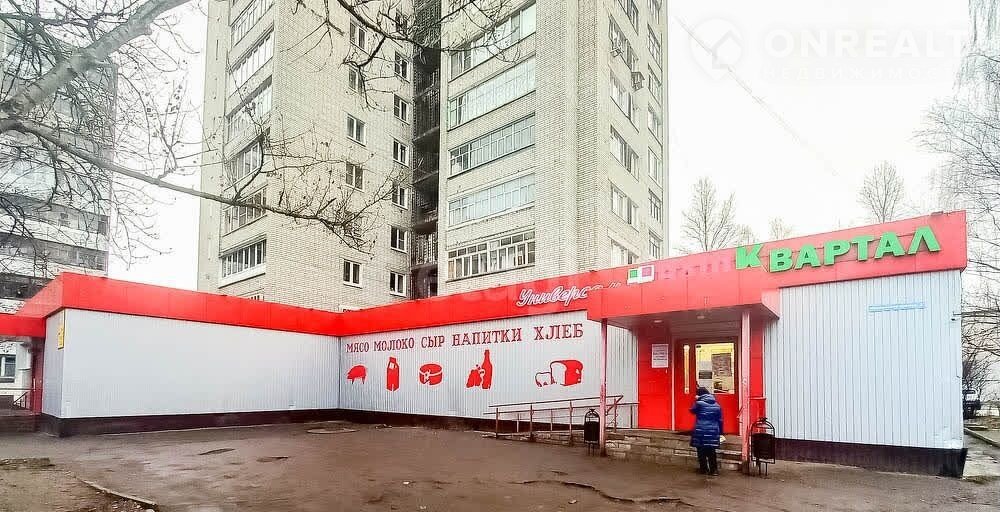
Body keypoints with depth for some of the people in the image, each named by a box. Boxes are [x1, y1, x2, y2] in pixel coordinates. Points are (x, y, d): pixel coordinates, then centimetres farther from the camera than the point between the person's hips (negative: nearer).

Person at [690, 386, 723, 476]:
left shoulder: (699, 403, -10)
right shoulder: (716, 405, 5)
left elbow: (692, 410, 9)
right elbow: (720, 420, 8)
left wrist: (696, 401, 14)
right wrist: (720, 432, 16)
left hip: (701, 431, -4)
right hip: (713, 431, 4)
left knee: (702, 451, 7)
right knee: (711, 451, 10)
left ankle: (704, 469, 12)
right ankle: (714, 470, 9)